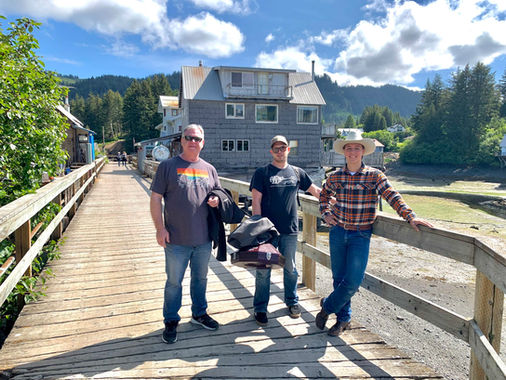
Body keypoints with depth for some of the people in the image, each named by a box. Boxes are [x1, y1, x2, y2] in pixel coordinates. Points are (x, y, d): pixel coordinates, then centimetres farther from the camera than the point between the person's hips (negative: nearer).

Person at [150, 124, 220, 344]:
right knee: (174, 281, 8)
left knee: (200, 278, 18)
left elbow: (219, 194, 19)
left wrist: (216, 201, -6)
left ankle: (199, 313, 38)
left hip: (204, 238, 4)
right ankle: (171, 321, 27)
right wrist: (160, 228, -11)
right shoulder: (168, 166, -2)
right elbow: (156, 198, -4)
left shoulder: (209, 169, 9)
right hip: (176, 239, -3)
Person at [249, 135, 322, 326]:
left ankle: (292, 302, 34)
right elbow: (256, 201, -5)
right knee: (264, 270, 4)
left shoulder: (297, 172, 9)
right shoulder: (262, 172, -1)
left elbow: (316, 191, 19)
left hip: (289, 230, 3)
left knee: (290, 269, 15)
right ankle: (260, 308, 18)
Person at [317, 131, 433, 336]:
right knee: (339, 278, 9)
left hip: (361, 235, -2)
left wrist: (410, 217, -26)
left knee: (353, 280, -6)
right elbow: (324, 194, 21)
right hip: (338, 232, 3)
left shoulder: (374, 175, -5)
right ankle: (343, 318, 28)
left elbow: (393, 197, -14)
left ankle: (327, 306, 20)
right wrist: (325, 213, 8)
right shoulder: (335, 176, 3)